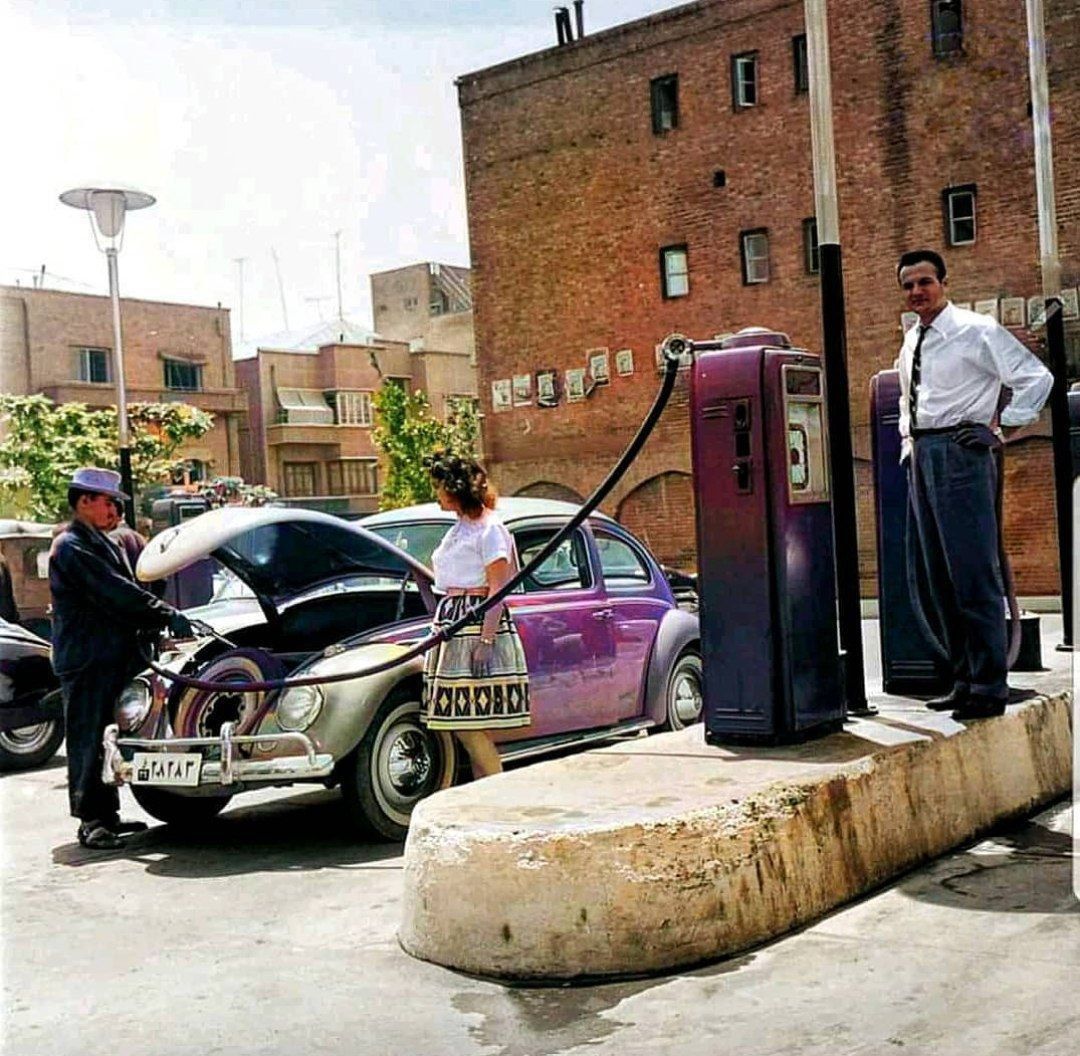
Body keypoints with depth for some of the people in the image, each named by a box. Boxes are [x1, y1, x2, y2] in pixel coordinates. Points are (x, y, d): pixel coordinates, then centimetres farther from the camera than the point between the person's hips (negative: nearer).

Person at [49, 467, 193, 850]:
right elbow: (115, 593, -20)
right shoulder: (71, 547, -11)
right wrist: (167, 616, -20)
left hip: (113, 657, 9)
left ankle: (106, 814, 20)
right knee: (87, 739, -4)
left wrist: (161, 621, 2)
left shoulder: (103, 544, 19)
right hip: (85, 660, -9)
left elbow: (125, 592, 17)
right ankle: (91, 821, 1)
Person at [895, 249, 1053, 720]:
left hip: (959, 451, -8)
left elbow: (1037, 377, -9)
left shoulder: (976, 330, -6)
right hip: (921, 454, 8)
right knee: (938, 577, 10)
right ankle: (964, 680, 19)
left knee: (973, 572, -9)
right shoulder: (911, 340, 16)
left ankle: (990, 686, -4)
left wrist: (1001, 430, -10)